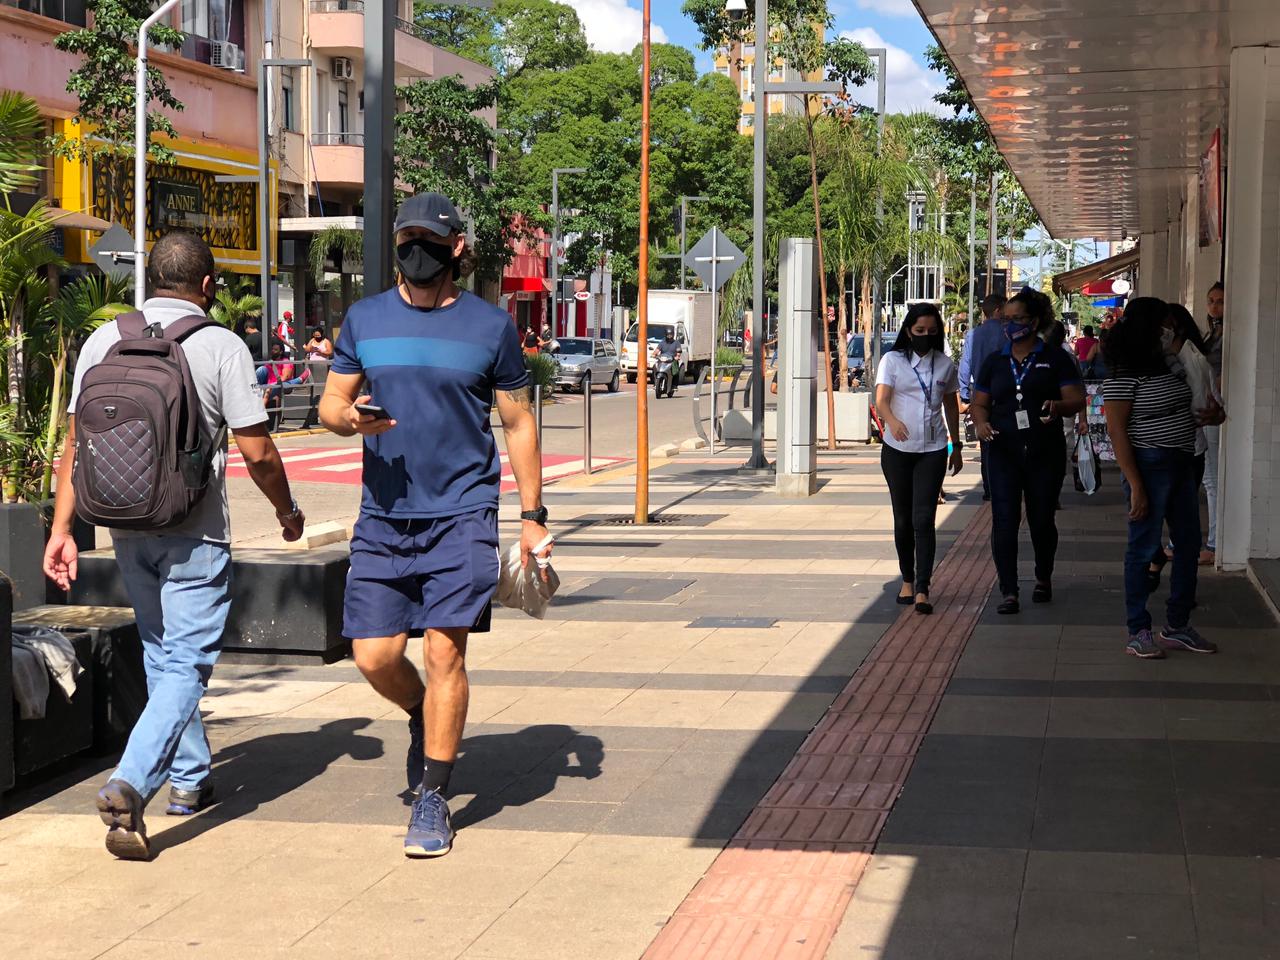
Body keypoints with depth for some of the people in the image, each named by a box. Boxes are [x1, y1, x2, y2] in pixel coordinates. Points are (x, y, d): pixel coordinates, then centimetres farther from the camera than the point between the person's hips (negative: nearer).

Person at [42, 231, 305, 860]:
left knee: (162, 655, 20)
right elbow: (257, 452, -8)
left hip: (127, 529, 5)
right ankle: (129, 785, -20)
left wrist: (61, 529, 4)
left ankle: (190, 778, 32)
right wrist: (287, 511, 8)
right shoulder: (221, 347, -8)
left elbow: (77, 443, 2)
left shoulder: (103, 341, 4)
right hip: (195, 534, -5)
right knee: (186, 665, -3)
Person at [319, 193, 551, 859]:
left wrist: (532, 515, 5)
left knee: (444, 651, -8)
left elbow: (518, 423, 9)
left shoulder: (490, 325, 3)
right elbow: (330, 403, 12)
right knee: (374, 656, -1)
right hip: (383, 514, 3)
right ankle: (425, 719, 34)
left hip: (462, 514, -2)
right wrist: (350, 417, -13)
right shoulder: (365, 318, 8)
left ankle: (432, 800, 4)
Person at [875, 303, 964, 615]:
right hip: (897, 450, 0)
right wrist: (893, 421, -33)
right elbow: (881, 399, -12)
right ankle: (907, 580, 24)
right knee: (903, 519, 8)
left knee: (923, 519, -11)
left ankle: (922, 589, -14)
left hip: (932, 451, 0)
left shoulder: (945, 365, 7)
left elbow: (951, 406, 18)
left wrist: (956, 446, 20)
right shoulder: (893, 361, 0)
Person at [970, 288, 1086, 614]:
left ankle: (1043, 579, 32)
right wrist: (981, 422, -7)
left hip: (1045, 453, -2)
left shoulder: (1054, 359, 1)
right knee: (1004, 520, -7)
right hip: (1003, 454, 2)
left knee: (1042, 519, 9)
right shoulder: (994, 362, 10)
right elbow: (979, 402, 15)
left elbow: (1077, 399, -4)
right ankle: (1008, 591, -3)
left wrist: (1058, 407, -26)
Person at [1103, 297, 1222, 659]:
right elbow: (1116, 430, -17)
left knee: (1188, 544, 11)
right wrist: (1136, 486, -21)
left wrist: (1209, 415, 10)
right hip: (1149, 466, -9)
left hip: (1181, 465, 9)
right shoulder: (1124, 375, -14)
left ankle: (1178, 626, 22)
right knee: (1144, 549, -1)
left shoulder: (1167, 366, 12)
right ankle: (1138, 633, 7)